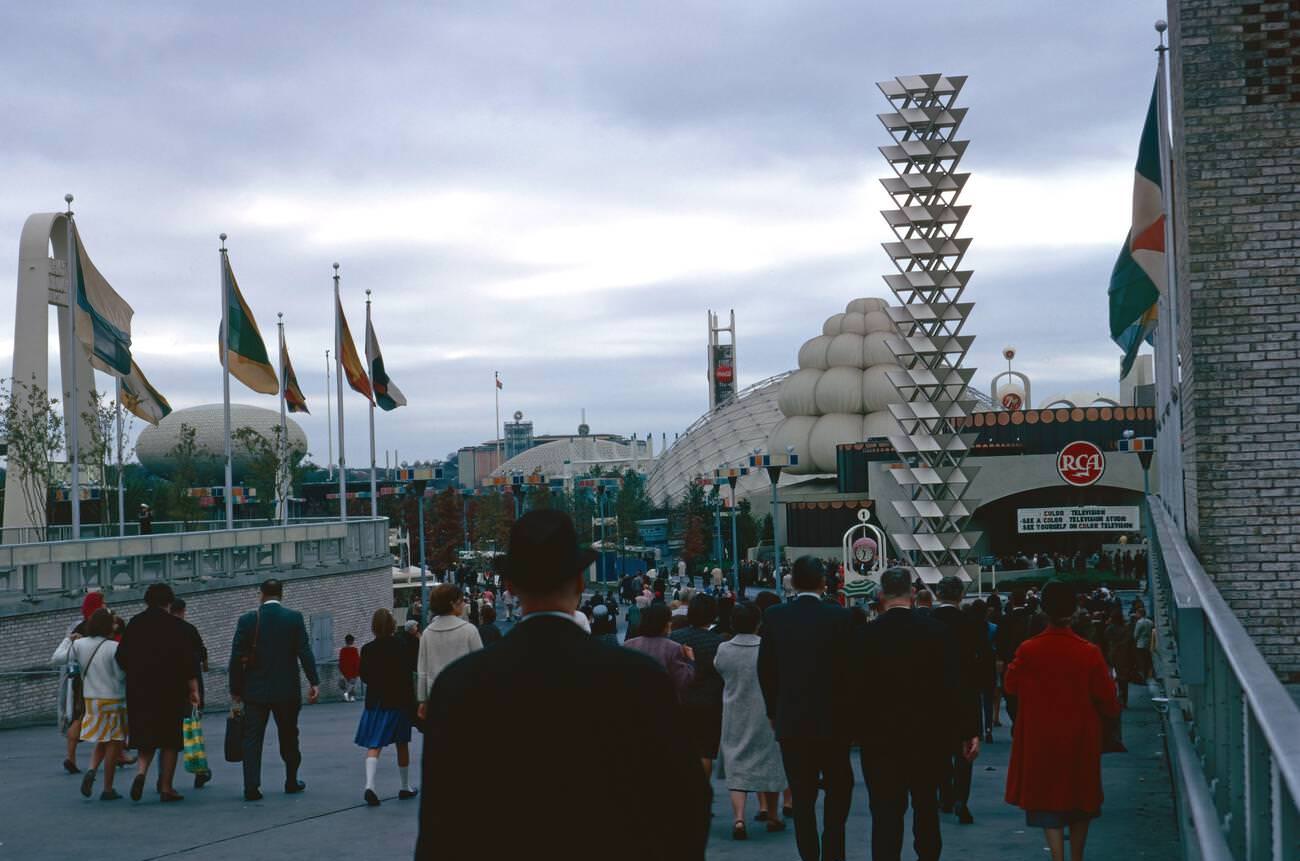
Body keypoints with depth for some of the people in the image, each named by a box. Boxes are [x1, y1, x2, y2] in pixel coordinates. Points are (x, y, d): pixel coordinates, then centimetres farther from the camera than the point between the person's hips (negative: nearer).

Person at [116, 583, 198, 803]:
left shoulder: (134, 624, 3)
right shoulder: (173, 624, -7)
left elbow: (121, 658, 6)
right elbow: (186, 658, -10)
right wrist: (193, 688, -4)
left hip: (139, 692, 3)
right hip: (170, 692, -3)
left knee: (146, 739, 13)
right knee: (170, 739, 6)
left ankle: (141, 771, -12)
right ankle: (166, 788, 7)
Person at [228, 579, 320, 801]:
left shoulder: (247, 620, -2)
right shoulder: (294, 618, -3)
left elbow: (237, 657, -3)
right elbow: (305, 652, -8)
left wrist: (235, 689, 5)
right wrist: (314, 682, -6)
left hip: (255, 691, 0)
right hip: (287, 691, 1)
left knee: (252, 739, 2)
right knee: (288, 737, 15)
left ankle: (251, 787, -7)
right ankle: (291, 782, 24)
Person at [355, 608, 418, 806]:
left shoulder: (368, 649, -5)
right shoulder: (401, 646, -9)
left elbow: (363, 675, 4)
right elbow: (414, 666, -6)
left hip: (376, 701, 0)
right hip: (400, 700, 0)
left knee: (373, 745, -2)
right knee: (402, 744, 14)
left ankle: (369, 784, -24)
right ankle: (406, 787, 23)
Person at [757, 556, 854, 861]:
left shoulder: (774, 618, -4)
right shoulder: (841, 617, -9)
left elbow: (765, 670, -1)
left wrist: (773, 711, 12)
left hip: (790, 721, 1)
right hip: (833, 720, -1)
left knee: (802, 796, 8)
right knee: (839, 788, 14)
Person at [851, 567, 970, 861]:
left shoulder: (864, 635, -9)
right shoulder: (938, 630, -6)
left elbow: (857, 691, -7)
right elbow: (955, 686, -6)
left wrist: (860, 730, 5)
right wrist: (967, 731, 0)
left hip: (881, 738, -2)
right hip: (929, 737, 2)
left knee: (886, 814, 0)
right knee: (926, 806, 19)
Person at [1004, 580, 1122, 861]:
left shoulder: (1028, 650, -13)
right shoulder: (1089, 653, -15)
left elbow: (1010, 685, 3)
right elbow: (1107, 699, -7)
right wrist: (1112, 710, 15)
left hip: (1040, 740, -1)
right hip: (1080, 740, 1)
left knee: (1046, 798, 6)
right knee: (1081, 796, 18)